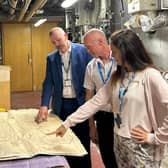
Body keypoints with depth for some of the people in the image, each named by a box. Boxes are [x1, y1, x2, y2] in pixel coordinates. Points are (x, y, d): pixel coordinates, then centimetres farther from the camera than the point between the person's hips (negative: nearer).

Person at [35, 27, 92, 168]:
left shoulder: (83, 50, -4)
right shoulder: (51, 58, 7)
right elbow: (48, 82, 3)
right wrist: (44, 106, -9)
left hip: (81, 102, -3)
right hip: (62, 105, 3)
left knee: (83, 139, 9)